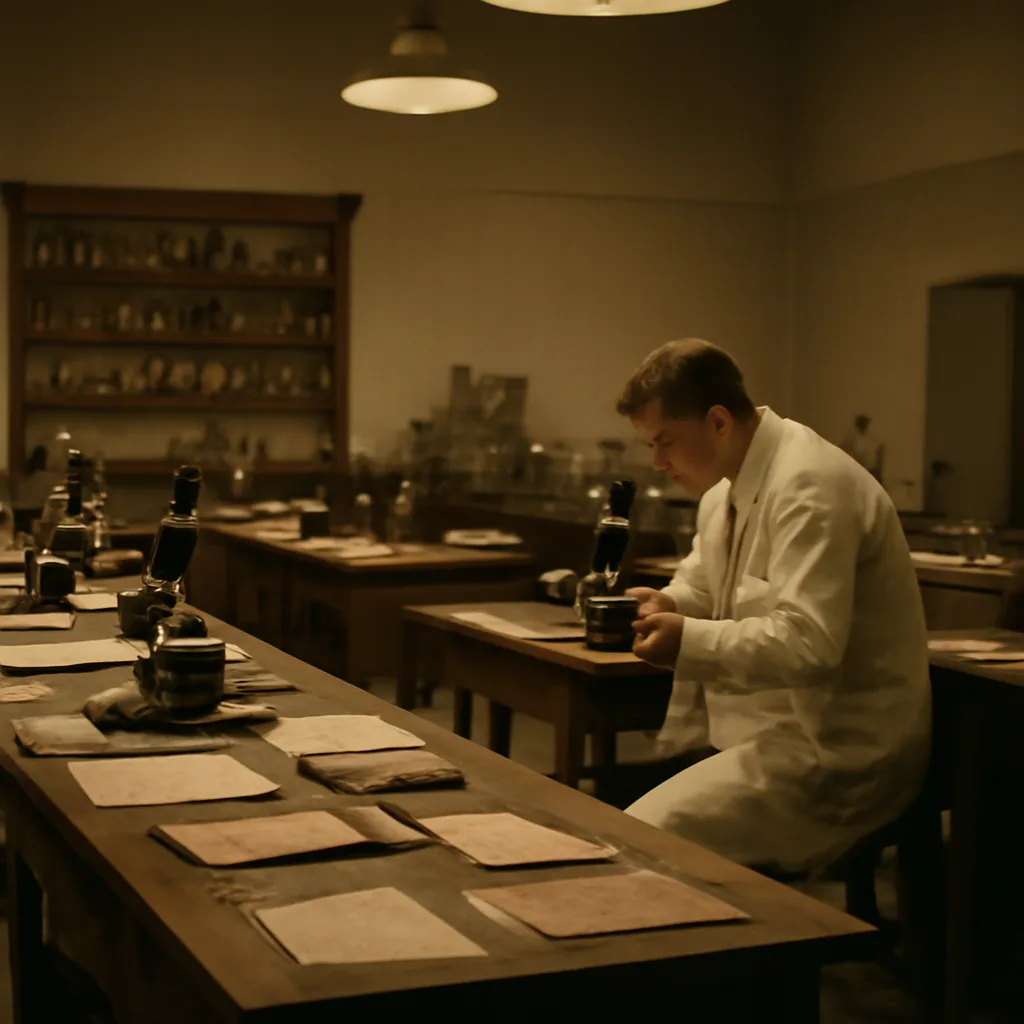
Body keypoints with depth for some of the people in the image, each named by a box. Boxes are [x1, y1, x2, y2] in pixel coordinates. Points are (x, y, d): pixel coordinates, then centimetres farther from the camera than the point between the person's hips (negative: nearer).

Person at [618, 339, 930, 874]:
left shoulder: (810, 488, -21)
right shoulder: (727, 487, 10)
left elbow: (810, 642, -30)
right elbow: (701, 580, 25)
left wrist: (691, 642, -29)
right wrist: (669, 604, 2)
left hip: (837, 751, -10)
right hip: (773, 725, 10)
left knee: (639, 845, -23)